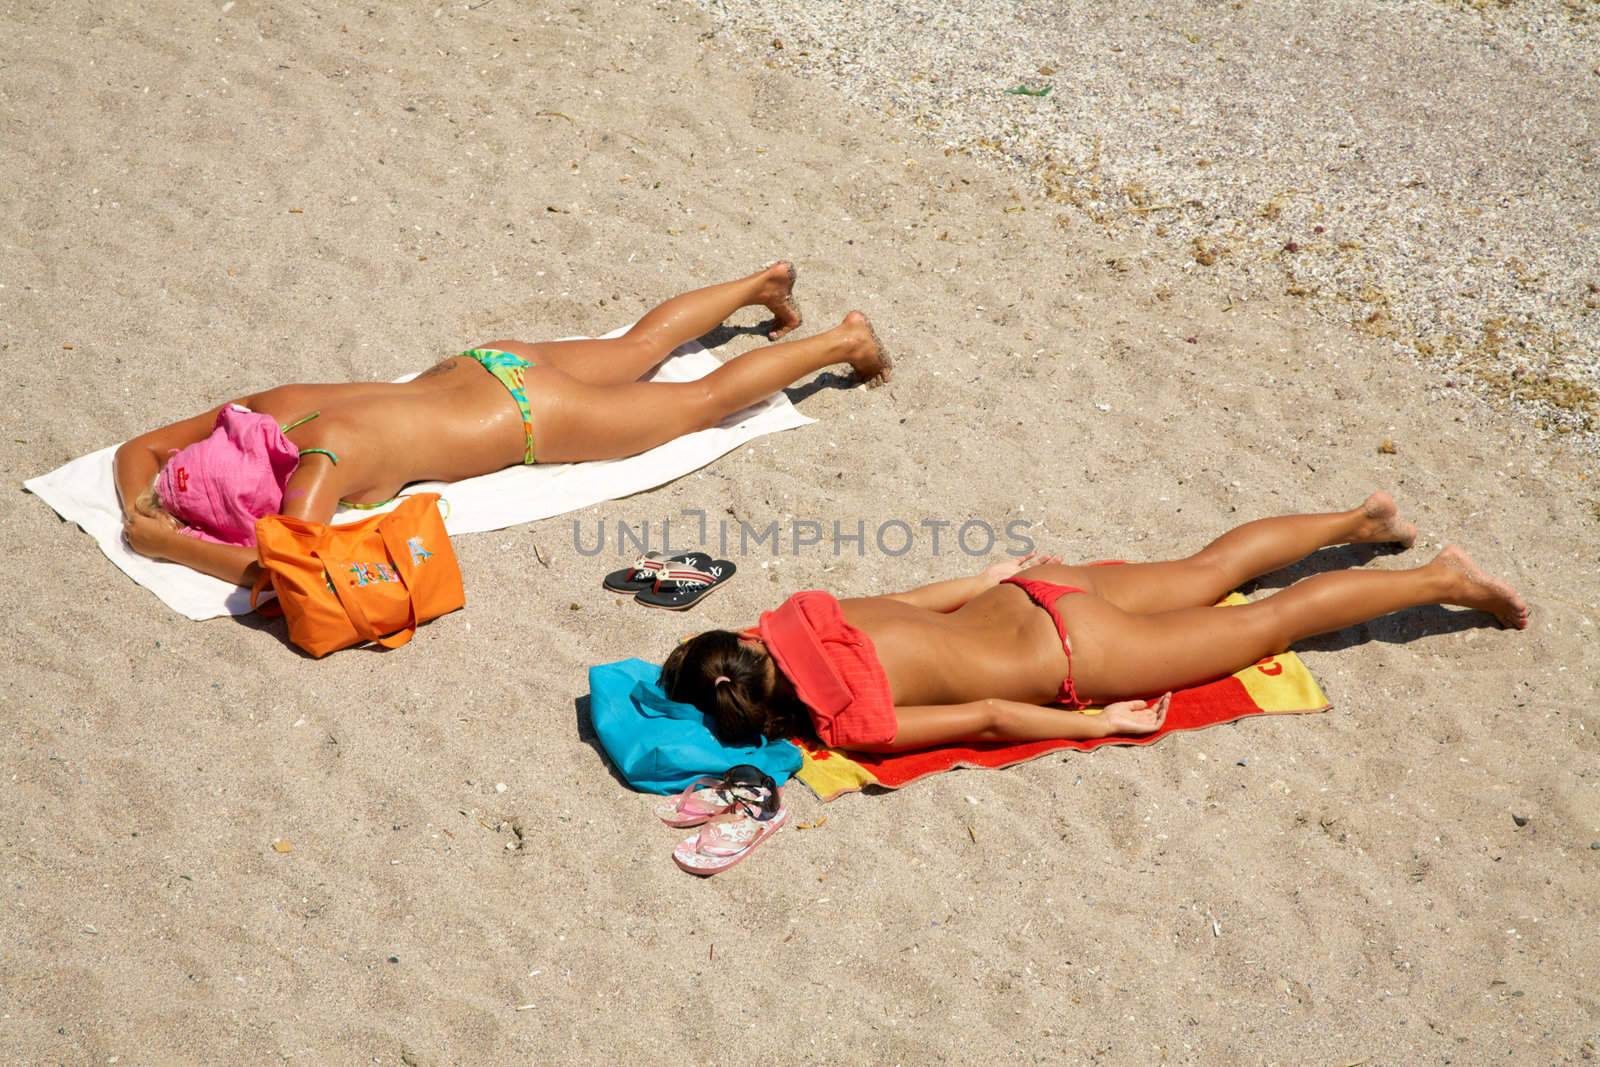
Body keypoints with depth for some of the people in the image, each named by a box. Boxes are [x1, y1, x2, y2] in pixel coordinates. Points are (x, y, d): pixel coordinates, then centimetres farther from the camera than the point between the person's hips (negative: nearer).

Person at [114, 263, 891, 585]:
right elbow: (141, 448, -1)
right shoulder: (267, 409, -14)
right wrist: (143, 507, -21)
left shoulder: (320, 461, -34)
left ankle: (844, 339, 25)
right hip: (481, 368, 7)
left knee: (700, 401, 10)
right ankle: (762, 284, 46)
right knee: (638, 349, 28)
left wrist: (170, 543, -36)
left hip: (530, 416, -7)